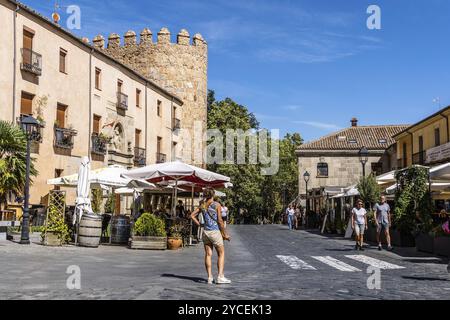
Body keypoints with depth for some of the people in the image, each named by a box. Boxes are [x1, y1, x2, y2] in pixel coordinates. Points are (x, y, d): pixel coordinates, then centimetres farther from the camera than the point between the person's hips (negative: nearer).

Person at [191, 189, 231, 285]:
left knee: (208, 254, 9)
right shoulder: (217, 205, -8)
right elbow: (220, 221, -9)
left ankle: (210, 277, 9)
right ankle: (220, 277, -1)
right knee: (221, 254, 7)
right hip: (215, 232, -4)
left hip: (206, 232, 4)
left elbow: (192, 215, 6)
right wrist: (225, 234, -3)